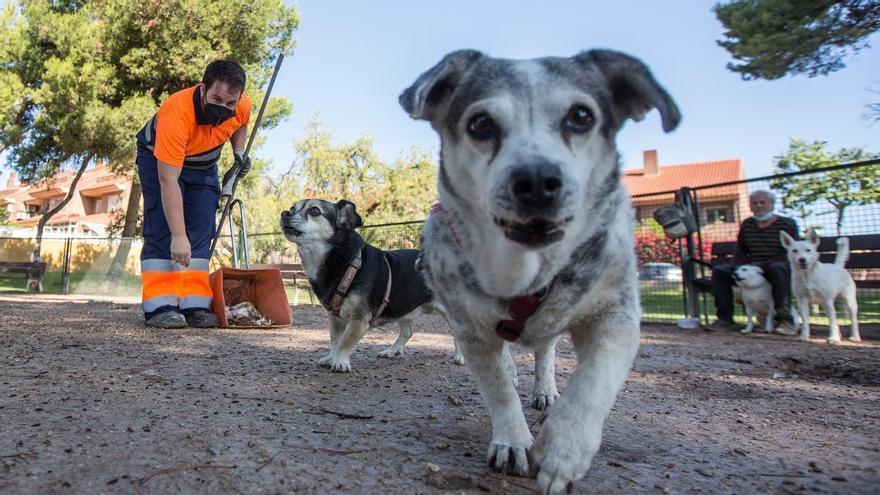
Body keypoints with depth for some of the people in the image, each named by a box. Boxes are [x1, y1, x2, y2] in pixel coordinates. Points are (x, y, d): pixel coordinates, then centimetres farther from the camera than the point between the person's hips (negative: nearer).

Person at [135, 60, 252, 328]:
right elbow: (168, 181, -41)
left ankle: (195, 306, -3)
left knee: (202, 233, -4)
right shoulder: (176, 113, -41)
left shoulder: (243, 106, -25)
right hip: (159, 160, -4)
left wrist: (239, 154, -12)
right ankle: (159, 306, -14)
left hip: (204, 164, 5)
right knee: (162, 229, -16)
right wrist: (179, 236, -42)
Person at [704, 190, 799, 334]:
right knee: (719, 271, -17)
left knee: (777, 268, -40)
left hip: (777, 265, -4)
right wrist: (741, 267, -8)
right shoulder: (747, 225, 15)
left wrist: (761, 265, -20)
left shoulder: (787, 224, 1)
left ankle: (785, 318, -36)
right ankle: (725, 319, -17)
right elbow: (740, 251, 16)